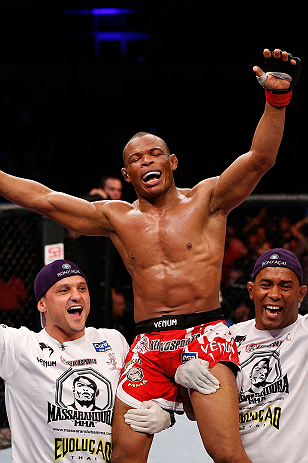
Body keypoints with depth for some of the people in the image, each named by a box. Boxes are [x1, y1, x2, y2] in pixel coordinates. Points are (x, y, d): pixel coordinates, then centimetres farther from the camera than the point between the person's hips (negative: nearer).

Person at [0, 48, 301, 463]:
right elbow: (43, 199, 14)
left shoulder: (206, 200, 7)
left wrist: (276, 99, -22)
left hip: (204, 334, -3)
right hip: (148, 342, 3)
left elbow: (259, 159, -8)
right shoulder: (117, 219, 15)